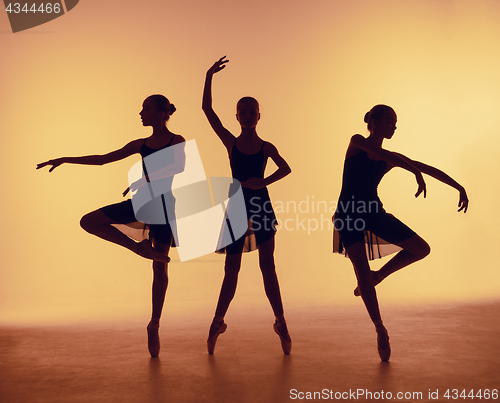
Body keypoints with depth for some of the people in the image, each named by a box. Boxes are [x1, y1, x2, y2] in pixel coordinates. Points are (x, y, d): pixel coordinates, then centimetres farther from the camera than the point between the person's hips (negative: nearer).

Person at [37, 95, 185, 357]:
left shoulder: (177, 141, -3)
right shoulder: (142, 144, 12)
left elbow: (179, 167, -24)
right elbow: (103, 159, 16)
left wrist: (145, 178, -33)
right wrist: (66, 159, 14)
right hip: (141, 202, 5)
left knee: (160, 267, 0)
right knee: (88, 222, -7)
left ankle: (154, 325, 13)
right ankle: (139, 247, -3)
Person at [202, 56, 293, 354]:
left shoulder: (266, 147, 4)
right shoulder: (231, 142, 3)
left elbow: (286, 169, 13)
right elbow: (207, 109, -1)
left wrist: (264, 181, -4)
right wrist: (209, 76, -5)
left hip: (262, 205, 0)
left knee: (268, 266, 4)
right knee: (231, 268, 6)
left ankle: (281, 322, 15)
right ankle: (218, 321, 22)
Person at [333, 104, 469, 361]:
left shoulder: (392, 158, 8)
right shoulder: (357, 142, -4)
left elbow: (430, 168, 10)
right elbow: (381, 155, -23)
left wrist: (459, 188, 6)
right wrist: (416, 172, -30)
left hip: (373, 212, 5)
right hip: (349, 214, -5)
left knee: (422, 249, -3)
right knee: (362, 272, -11)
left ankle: (378, 275, 15)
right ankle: (380, 331, 5)